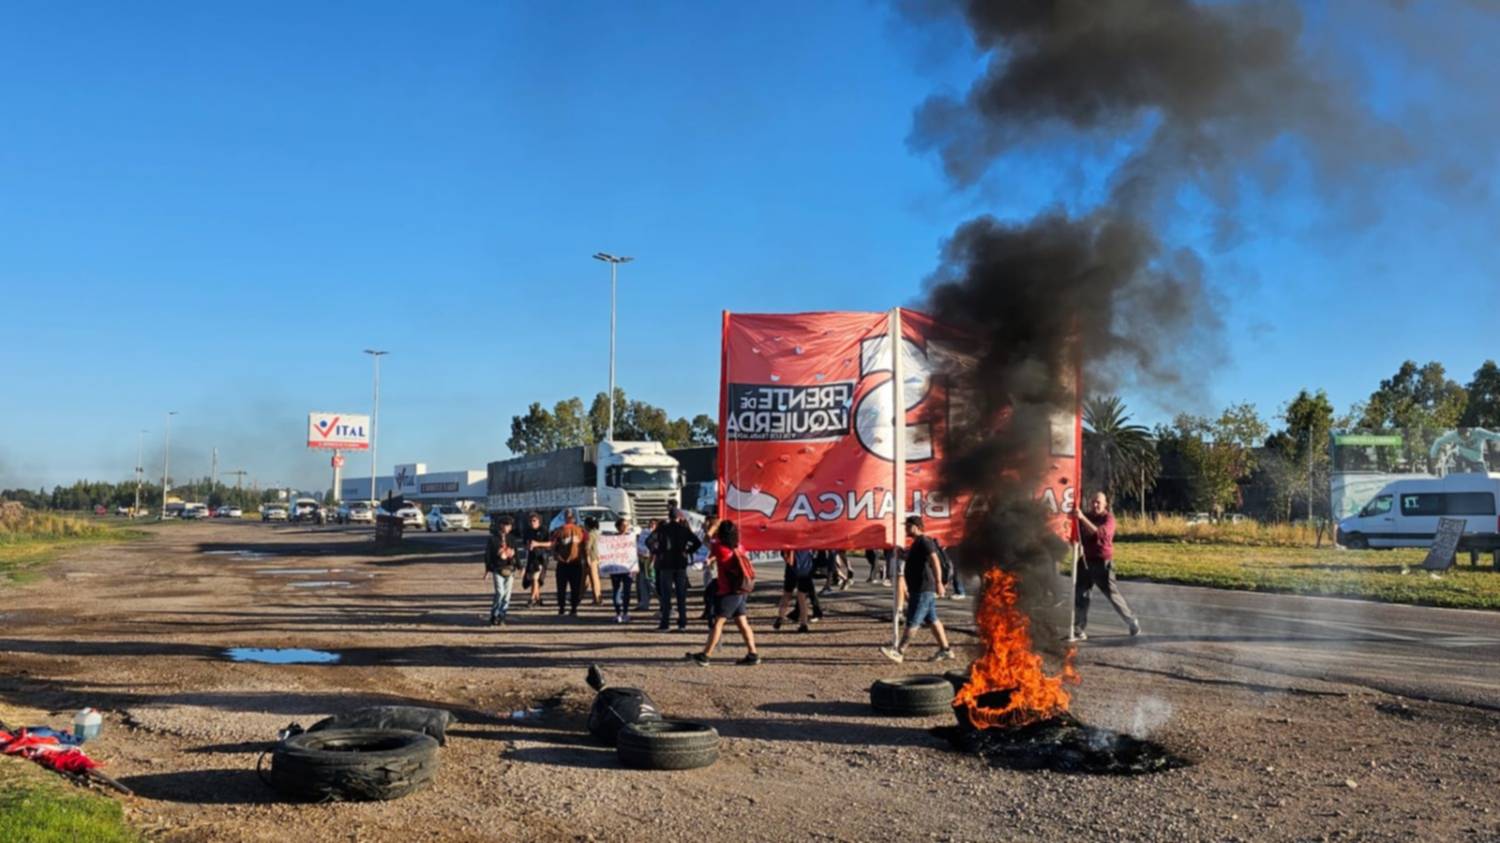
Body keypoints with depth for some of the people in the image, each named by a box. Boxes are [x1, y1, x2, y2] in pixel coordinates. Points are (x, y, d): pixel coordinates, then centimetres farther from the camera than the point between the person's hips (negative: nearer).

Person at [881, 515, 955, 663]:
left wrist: (938, 582, -33)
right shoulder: (917, 543, 19)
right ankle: (945, 650, 15)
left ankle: (899, 652, -9)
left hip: (923, 590, -10)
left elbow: (935, 561, -24)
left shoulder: (924, 541, -13)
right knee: (932, 620, 12)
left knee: (912, 621, -9)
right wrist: (909, 590, 29)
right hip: (921, 589, 10)